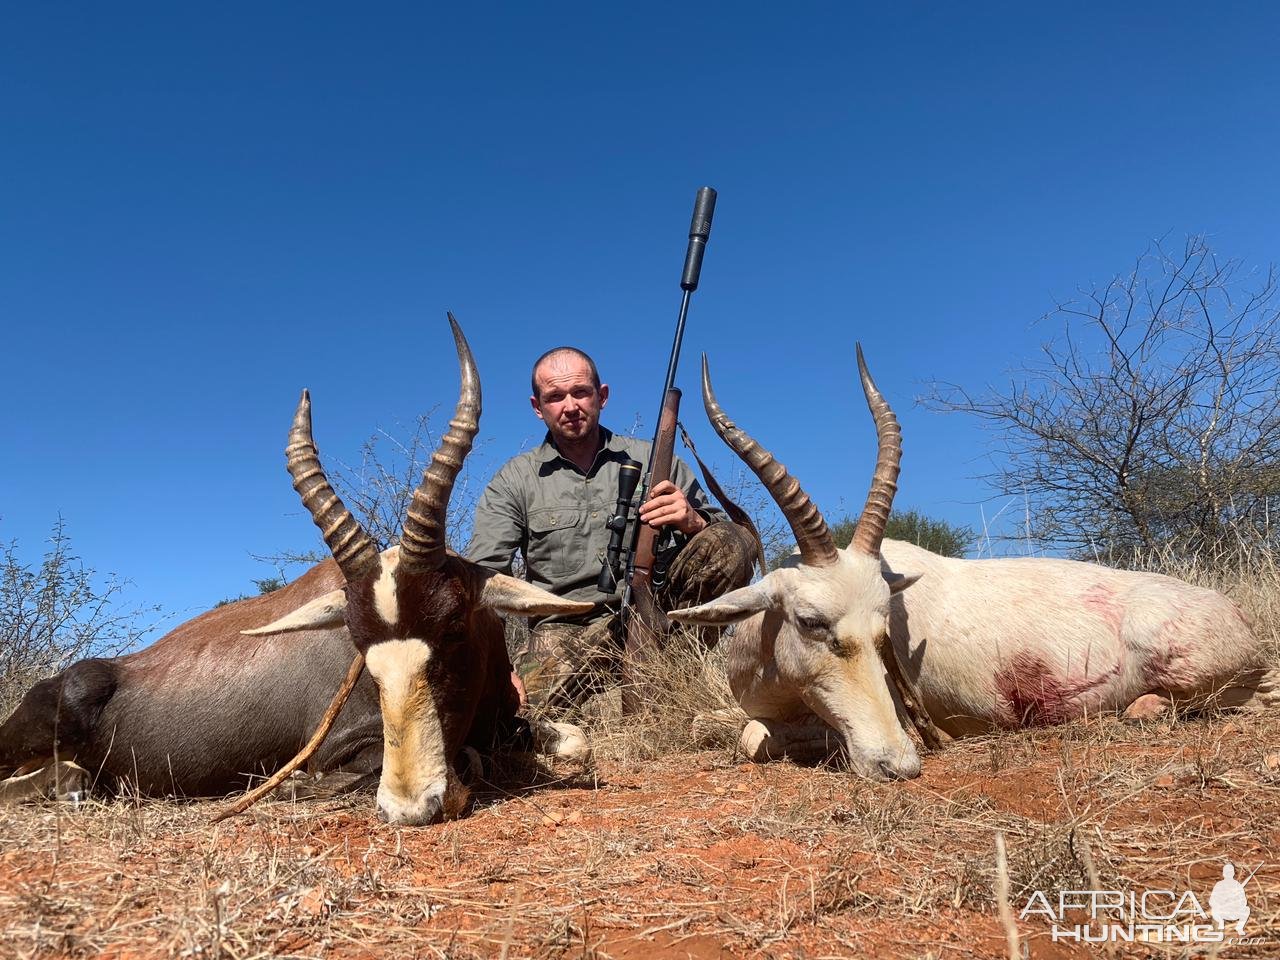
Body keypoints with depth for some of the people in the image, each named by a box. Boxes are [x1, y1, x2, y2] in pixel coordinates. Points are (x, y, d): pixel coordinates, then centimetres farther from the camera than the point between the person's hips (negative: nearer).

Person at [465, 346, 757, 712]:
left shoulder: (654, 461, 12)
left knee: (735, 542, -21)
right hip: (565, 628, -1)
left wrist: (693, 521, -14)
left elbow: (724, 539, 11)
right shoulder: (514, 482, 10)